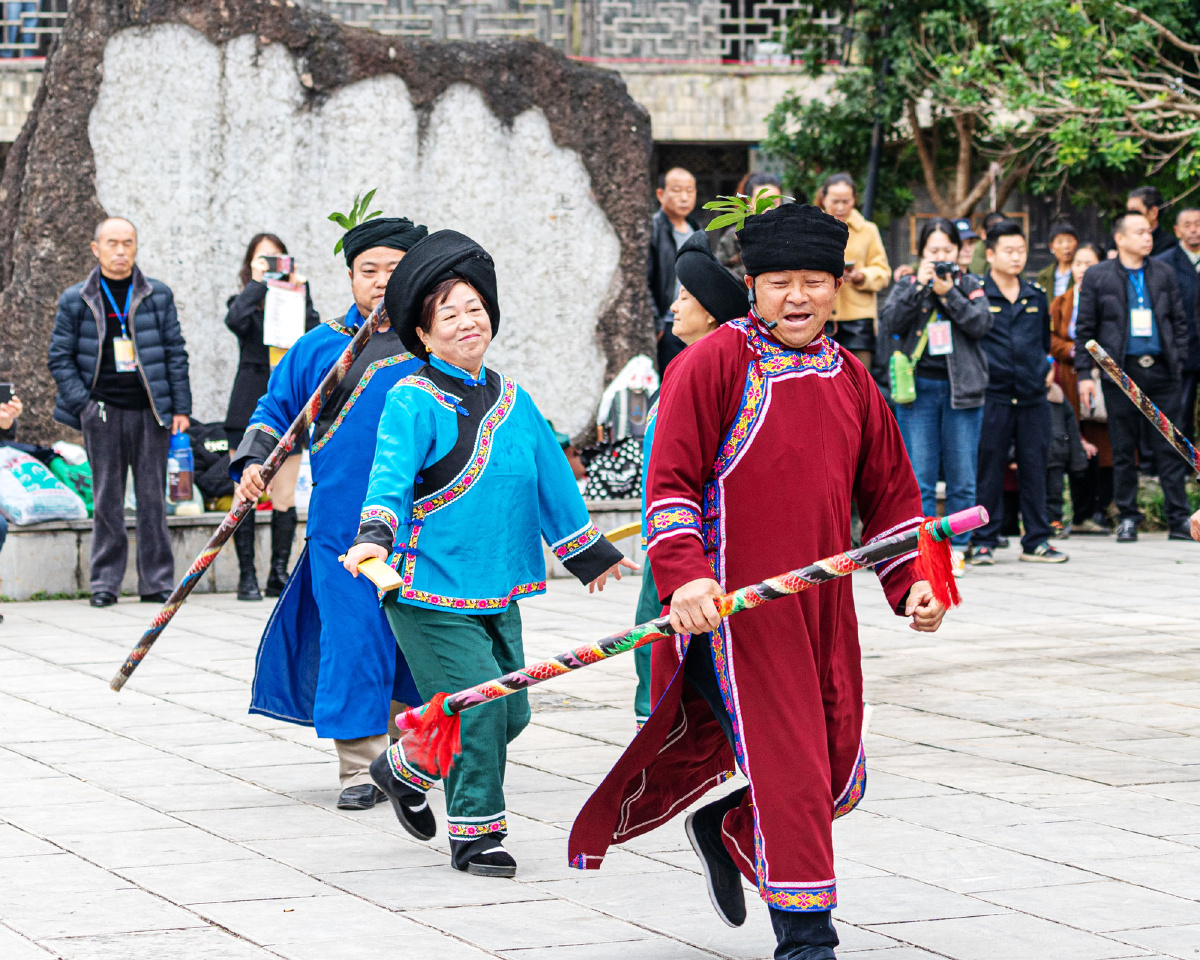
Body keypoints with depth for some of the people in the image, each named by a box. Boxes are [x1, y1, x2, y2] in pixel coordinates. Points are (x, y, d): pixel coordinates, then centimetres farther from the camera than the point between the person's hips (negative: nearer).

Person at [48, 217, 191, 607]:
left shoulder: (158, 296, 8)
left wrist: (180, 408, 3)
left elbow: (175, 352, 9)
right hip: (103, 411, -1)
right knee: (106, 499, 1)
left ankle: (157, 581, 8)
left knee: (153, 498, 2)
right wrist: (82, 403, -5)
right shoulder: (75, 300, 5)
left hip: (150, 410, 1)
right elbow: (60, 357, 6)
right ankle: (105, 581, 8)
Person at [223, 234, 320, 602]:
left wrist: (300, 293, -9)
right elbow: (236, 321, -17)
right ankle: (247, 576, 1)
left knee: (285, 497, 0)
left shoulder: (296, 301, 12)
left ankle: (279, 574, 8)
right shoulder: (245, 302, 8)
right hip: (249, 409, -1)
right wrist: (257, 283, -10)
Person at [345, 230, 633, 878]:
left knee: (510, 711, 9)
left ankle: (404, 770, 32)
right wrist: (375, 535, -42)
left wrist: (586, 551, 29)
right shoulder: (413, 401, -9)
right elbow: (391, 475, -24)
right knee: (478, 704, -11)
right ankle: (475, 833, 6)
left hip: (498, 592, 7)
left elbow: (551, 478, 22)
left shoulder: (511, 401, 11)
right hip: (431, 589, -7)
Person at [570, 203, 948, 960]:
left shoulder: (849, 379, 12)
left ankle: (727, 832, 37)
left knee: (840, 776, 9)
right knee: (787, 764, -8)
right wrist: (684, 575, -21)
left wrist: (914, 580, 7)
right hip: (738, 605, -6)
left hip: (824, 606, 6)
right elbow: (671, 481, -9)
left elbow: (890, 491, 19)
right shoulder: (714, 364, -6)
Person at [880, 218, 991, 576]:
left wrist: (948, 293, -12)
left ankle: (956, 546, 7)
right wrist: (919, 287, -13)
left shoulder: (971, 286, 9)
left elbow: (980, 324, -6)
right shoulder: (907, 286, 9)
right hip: (919, 388, 0)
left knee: (962, 475, 1)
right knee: (919, 475, -3)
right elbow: (890, 323, -7)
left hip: (961, 387, 0)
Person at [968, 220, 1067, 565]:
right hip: (992, 397, -4)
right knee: (988, 469, -1)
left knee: (1035, 468, 6)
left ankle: (1036, 540, 12)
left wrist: (1042, 370, 16)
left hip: (1032, 397, 4)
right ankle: (984, 541, 5)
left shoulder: (1036, 297, 14)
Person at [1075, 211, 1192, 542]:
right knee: (1124, 449, 3)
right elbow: (1085, 329, 4)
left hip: (1160, 370, 2)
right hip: (1121, 372, -2)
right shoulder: (1097, 277, 4)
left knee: (1170, 447, 1)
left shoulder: (1164, 274, 11)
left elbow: (1179, 322, 15)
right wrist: (1085, 373, -2)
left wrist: (1178, 361, 4)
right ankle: (1127, 518, 12)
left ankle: (1179, 518, 4)